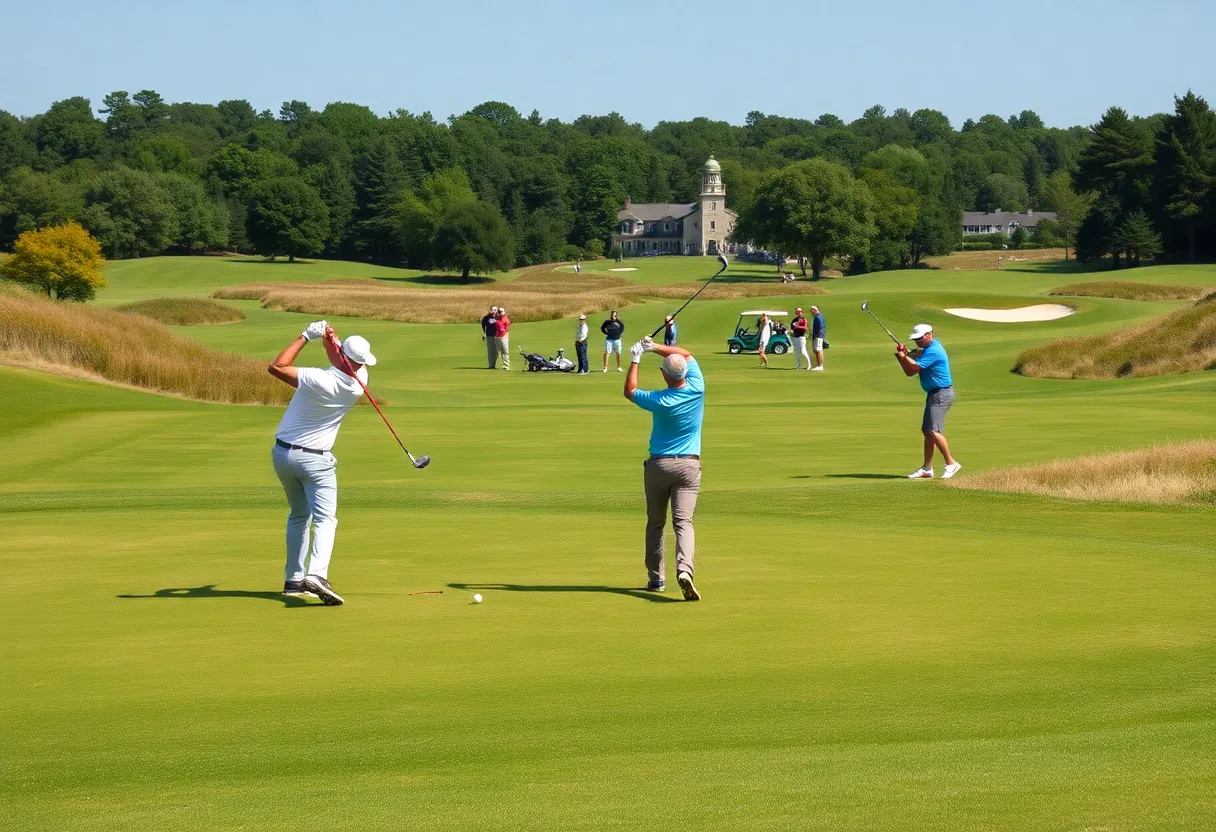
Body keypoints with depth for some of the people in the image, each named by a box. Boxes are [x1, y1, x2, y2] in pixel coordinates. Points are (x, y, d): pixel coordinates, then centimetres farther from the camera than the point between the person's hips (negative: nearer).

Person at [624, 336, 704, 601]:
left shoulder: (659, 401, -11)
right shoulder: (696, 390, -6)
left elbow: (629, 391, 9)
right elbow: (687, 355, 11)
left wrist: (635, 359, 15)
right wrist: (656, 347, 9)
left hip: (658, 465, -1)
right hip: (688, 465, 1)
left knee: (655, 523, 14)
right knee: (683, 521, -9)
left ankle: (656, 578, 19)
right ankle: (684, 569, -32)